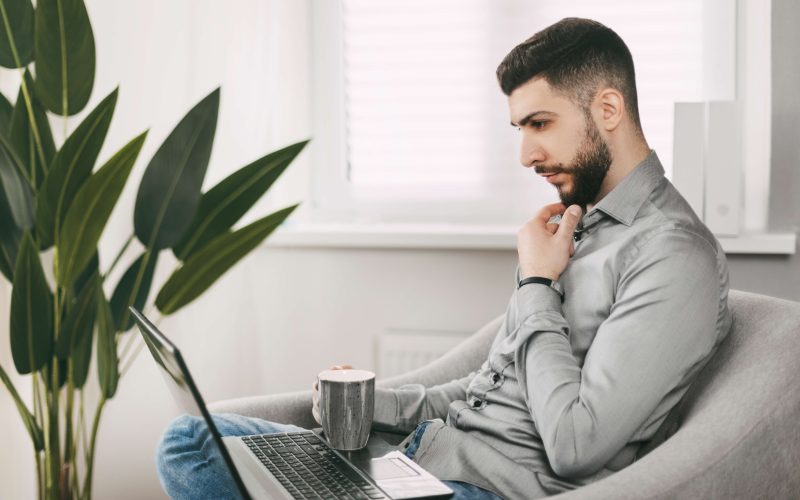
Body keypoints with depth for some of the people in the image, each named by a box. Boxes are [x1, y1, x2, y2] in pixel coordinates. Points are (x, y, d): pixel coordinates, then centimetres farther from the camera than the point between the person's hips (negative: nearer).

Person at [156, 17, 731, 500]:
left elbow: (573, 446, -21)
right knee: (189, 439, 1)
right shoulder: (573, 223, 17)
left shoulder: (674, 256, -14)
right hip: (419, 452, 10)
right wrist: (373, 402, 6)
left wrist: (536, 284, -10)